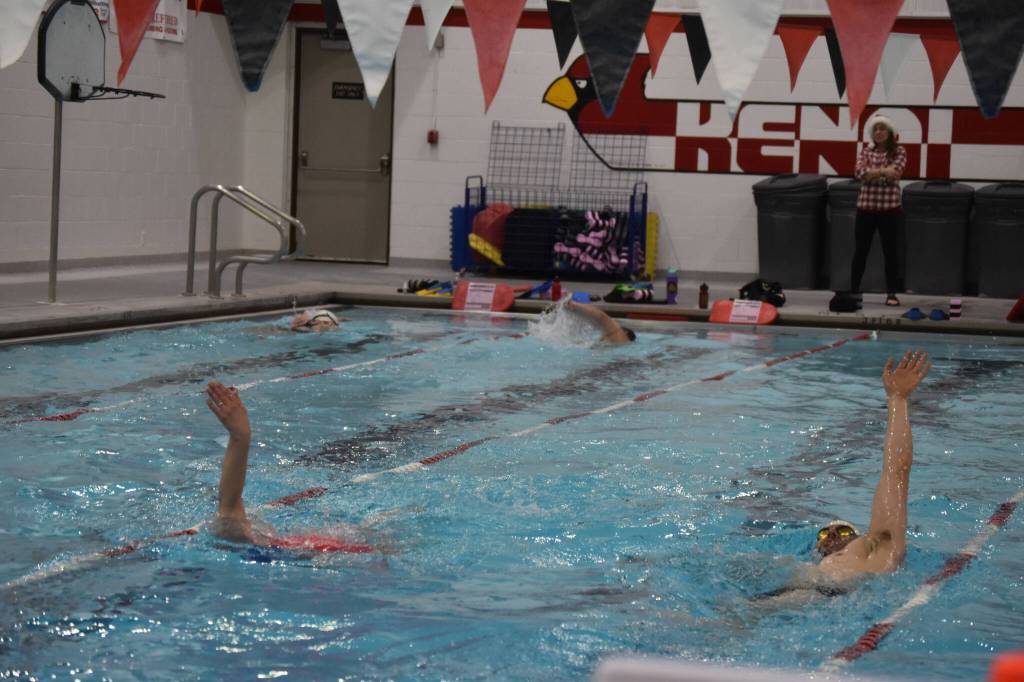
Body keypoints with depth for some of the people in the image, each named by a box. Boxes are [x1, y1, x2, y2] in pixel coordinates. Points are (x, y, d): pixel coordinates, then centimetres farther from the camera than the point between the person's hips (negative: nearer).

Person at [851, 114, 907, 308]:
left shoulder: (899, 152, 2)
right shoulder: (866, 151, 7)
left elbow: (895, 172, -15)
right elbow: (860, 173, -8)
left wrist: (872, 171, -11)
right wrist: (884, 171, -14)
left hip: (890, 209, -2)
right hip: (866, 208, 2)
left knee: (891, 252, 2)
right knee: (860, 251, 5)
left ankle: (892, 294, 8)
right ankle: (853, 291, 13)